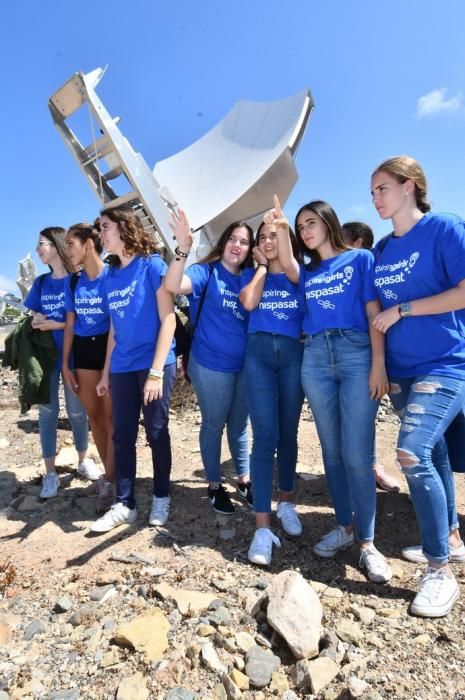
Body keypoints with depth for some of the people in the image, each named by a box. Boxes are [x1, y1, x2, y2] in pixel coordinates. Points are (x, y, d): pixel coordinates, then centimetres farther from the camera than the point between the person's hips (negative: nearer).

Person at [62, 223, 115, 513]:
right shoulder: (73, 281, 8)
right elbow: (70, 325, 11)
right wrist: (66, 364, 8)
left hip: (110, 349, -6)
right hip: (84, 350, 6)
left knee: (110, 416, -1)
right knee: (94, 416, 12)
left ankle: (111, 481, 11)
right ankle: (110, 473, 27)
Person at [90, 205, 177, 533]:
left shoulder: (152, 265, -7)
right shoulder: (111, 276, 11)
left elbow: (168, 320, -11)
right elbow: (114, 327, 15)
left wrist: (156, 371, -17)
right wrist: (106, 373, 14)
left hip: (154, 364, -5)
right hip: (122, 368, 6)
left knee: (156, 433, 6)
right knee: (123, 436, 8)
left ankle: (161, 496, 25)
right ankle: (124, 504, 21)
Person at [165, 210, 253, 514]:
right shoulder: (207, 272, -6)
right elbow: (173, 285, -24)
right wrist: (183, 248, -39)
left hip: (244, 364, 5)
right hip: (211, 364, -5)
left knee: (239, 424, 17)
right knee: (214, 424, 9)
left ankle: (244, 479, 33)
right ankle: (215, 485, 26)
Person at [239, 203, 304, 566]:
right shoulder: (252, 275, 14)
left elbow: (291, 269, -8)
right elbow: (249, 303, -5)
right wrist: (261, 266, 5)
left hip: (293, 353, 1)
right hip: (259, 352, 0)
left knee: (288, 432, 9)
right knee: (265, 435, -10)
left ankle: (286, 502, 29)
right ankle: (263, 527, -9)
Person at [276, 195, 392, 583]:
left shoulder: (360, 259, 6)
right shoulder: (307, 272, 19)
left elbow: (374, 312, -2)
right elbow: (287, 265, -4)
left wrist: (379, 365, -10)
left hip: (356, 355, -4)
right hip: (315, 358, 5)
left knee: (356, 453, -7)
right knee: (331, 449, 9)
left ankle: (367, 542, 7)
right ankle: (345, 526, 24)